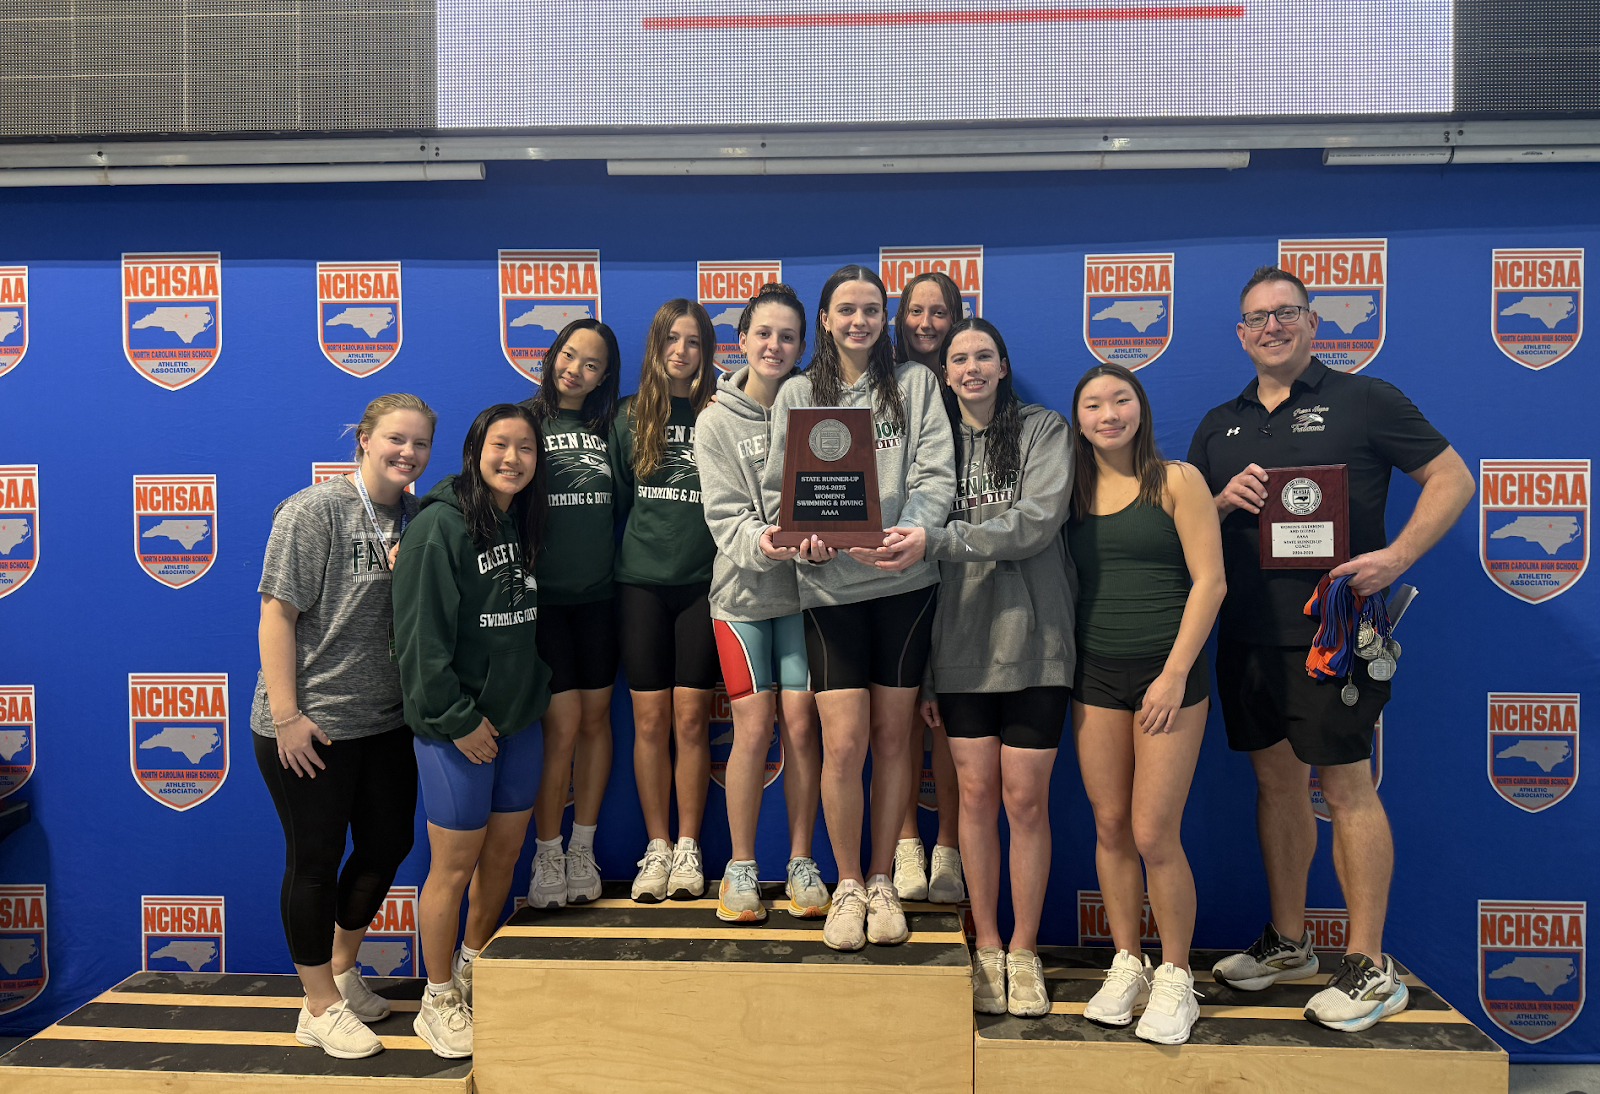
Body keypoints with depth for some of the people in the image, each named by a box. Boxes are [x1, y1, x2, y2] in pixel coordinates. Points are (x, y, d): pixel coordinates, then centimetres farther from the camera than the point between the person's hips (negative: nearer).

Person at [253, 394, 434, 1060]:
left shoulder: (417, 518, 7)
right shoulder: (315, 511, -13)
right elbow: (278, 613, -16)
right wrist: (285, 714, -18)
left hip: (385, 721, 7)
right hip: (310, 727, -7)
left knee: (388, 844, 16)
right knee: (316, 860, 6)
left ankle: (342, 972, 40)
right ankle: (321, 1008, 23)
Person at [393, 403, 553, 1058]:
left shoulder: (526, 525, 9)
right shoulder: (441, 525, -14)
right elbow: (422, 636, -18)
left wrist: (536, 689, 9)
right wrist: (457, 719, -17)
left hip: (519, 718, 7)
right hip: (456, 726, -7)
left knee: (505, 849, 15)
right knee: (456, 864, 2)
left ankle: (473, 974, 35)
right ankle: (439, 1002, 20)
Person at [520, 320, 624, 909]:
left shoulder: (608, 428, 9)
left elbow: (623, 504, 13)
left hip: (599, 595, 3)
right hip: (543, 596, -3)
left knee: (596, 718, 7)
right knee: (562, 724, -5)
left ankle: (582, 851, 21)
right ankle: (547, 856, 10)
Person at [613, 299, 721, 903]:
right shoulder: (630, 415, 8)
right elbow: (616, 496, 12)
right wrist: (623, 554, 6)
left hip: (702, 581, -1)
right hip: (641, 581, 1)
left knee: (691, 719, 2)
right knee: (650, 720, 3)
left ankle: (688, 848, 14)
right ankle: (657, 848, 15)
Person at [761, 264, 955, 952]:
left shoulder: (915, 384, 9)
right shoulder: (797, 394, 11)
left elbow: (935, 472, -1)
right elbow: (777, 486, 5)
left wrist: (918, 531, -20)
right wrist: (804, 535, -15)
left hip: (905, 580, 1)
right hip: (830, 586, 0)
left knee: (892, 739, 7)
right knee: (844, 744, -5)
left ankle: (882, 883, 23)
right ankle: (847, 886, 14)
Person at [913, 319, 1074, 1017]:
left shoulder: (1044, 430, 3)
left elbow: (1036, 522, -15)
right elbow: (922, 562, 10)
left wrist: (939, 538, -22)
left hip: (1033, 641, -2)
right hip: (961, 644, 3)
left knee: (1026, 800, 1)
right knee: (977, 794, 5)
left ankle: (1024, 953, 15)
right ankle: (986, 947, 19)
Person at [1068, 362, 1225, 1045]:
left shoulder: (1176, 480, -3)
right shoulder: (1072, 491, 9)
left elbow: (1209, 581, -7)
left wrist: (1175, 673, -13)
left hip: (1168, 673, -4)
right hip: (1095, 677, 4)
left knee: (1155, 836, -4)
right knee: (1110, 827, 7)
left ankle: (1175, 978, 15)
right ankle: (1126, 965, 22)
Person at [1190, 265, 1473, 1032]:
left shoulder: (1364, 400, 0)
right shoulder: (1219, 426, 15)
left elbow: (1452, 478, -1)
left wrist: (1397, 555, -15)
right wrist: (1224, 499, -6)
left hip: (1330, 632, -5)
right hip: (1246, 638, 5)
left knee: (1345, 785, -2)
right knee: (1276, 781, 13)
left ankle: (1369, 967, 10)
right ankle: (1287, 942, 26)